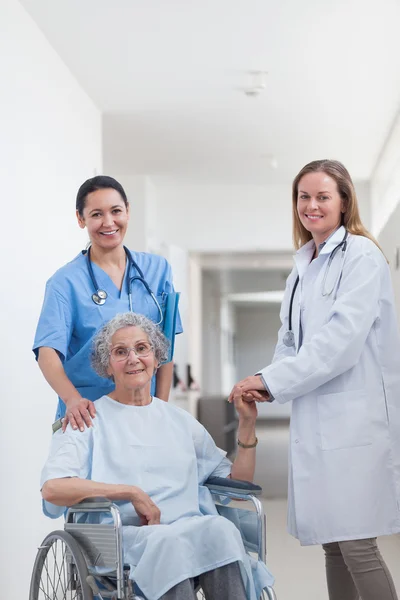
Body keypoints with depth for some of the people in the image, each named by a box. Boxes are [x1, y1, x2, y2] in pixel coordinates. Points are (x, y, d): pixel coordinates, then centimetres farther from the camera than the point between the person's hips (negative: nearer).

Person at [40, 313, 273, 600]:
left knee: (222, 529, -32)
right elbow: (52, 488, -7)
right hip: (126, 536, -3)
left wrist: (247, 423, 12)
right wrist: (132, 492, -11)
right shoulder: (90, 421, 11)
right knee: (168, 541, -38)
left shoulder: (180, 421, 24)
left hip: (191, 530, 4)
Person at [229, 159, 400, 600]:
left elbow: (342, 337, -16)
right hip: (314, 416, 8)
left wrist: (272, 381, -13)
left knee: (357, 546, -9)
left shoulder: (361, 256, -6)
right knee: (332, 545, 11)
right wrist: (269, 383, -1)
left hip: (355, 413, -8)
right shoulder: (303, 267, 18)